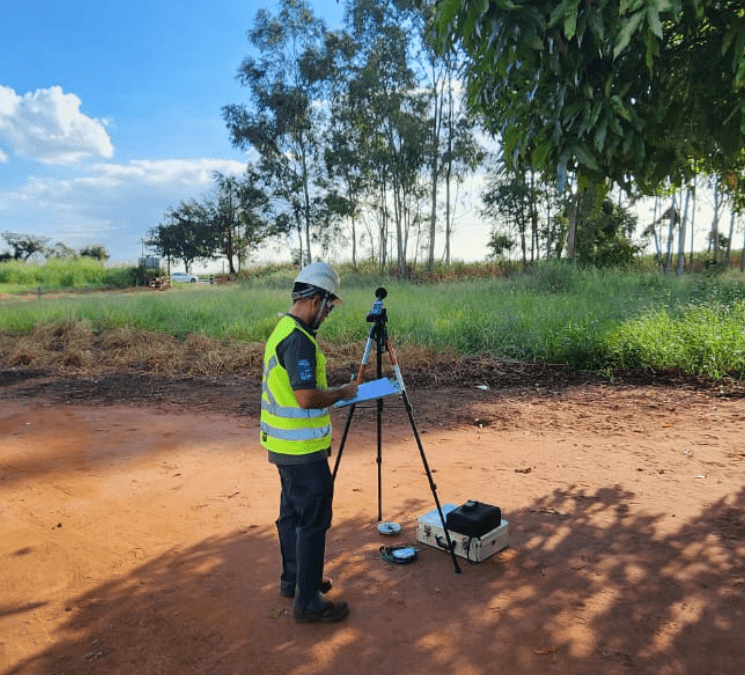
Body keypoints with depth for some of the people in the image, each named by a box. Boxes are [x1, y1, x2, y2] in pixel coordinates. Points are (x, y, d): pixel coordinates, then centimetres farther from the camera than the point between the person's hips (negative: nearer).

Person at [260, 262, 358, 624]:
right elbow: (307, 398, -26)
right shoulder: (299, 338, -23)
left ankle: (293, 579, 34)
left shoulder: (281, 330, 10)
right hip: (302, 448, -10)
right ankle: (308, 602, 11)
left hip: (285, 443, 10)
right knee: (314, 520, 0)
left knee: (293, 512, 20)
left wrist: (328, 392, 14)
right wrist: (342, 393, -11)